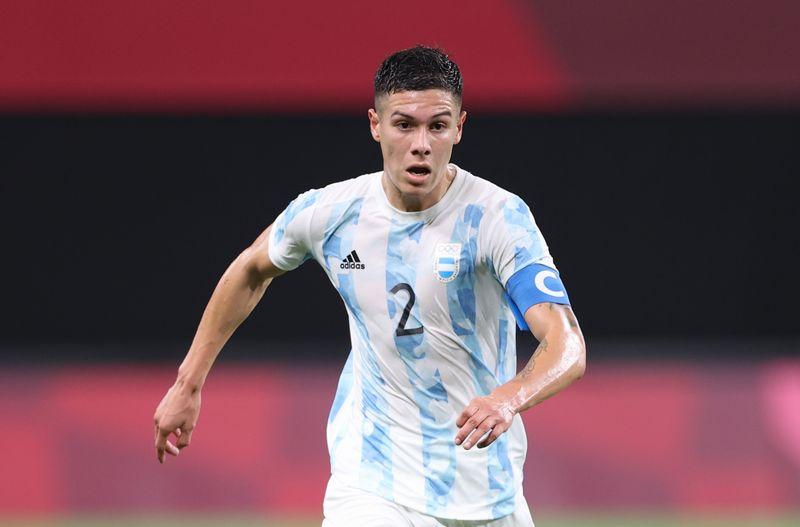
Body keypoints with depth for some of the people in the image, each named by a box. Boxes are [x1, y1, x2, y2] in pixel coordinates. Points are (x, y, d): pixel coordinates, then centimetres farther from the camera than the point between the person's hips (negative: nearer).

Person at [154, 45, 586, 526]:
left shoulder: (498, 216, -17)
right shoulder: (328, 212, -7)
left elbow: (568, 346, -29)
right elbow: (252, 271, 16)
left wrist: (508, 398, -50)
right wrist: (188, 384, 17)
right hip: (370, 482, 0)